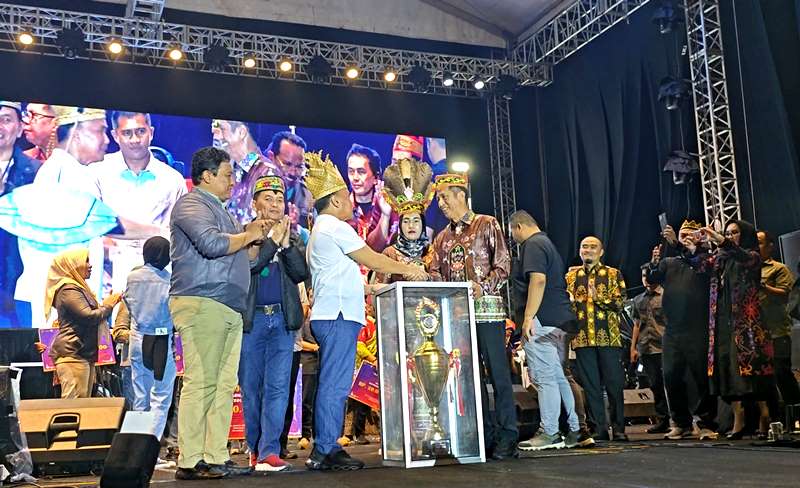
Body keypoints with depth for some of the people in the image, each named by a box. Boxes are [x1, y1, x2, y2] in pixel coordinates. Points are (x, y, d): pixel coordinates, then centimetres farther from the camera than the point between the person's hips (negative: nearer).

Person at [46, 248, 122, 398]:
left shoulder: (77, 287, 21)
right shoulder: (68, 289, -10)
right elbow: (89, 317, -20)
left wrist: (108, 303, 14)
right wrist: (108, 306, -4)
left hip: (84, 353, 10)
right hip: (73, 353, -10)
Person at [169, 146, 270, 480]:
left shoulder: (218, 209, 28)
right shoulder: (192, 205, -3)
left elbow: (234, 257, 28)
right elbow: (212, 244, -20)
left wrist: (255, 238, 12)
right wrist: (248, 236, -5)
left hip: (229, 309, 10)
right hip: (202, 303, -9)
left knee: (224, 386, 5)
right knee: (200, 384, -11)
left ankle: (215, 458, 7)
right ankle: (190, 462, -9)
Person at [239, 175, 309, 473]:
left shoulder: (291, 238, 16)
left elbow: (302, 273, 4)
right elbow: (244, 265, -11)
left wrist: (286, 243, -6)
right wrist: (273, 239, -9)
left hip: (283, 319, 2)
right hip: (251, 319, -2)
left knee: (278, 387, -5)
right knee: (251, 388, 5)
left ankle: (268, 452, -5)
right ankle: (254, 449, 18)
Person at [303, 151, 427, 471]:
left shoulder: (319, 231, 24)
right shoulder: (336, 227, -6)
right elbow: (373, 260, -4)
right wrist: (407, 270, 9)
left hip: (331, 315, 10)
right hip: (339, 316, -10)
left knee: (333, 385, 9)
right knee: (335, 385, -10)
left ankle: (327, 448, 11)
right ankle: (324, 451, -9)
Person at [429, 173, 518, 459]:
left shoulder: (487, 225, 3)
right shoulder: (442, 238, 19)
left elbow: (503, 265, -4)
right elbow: (435, 273, 15)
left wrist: (482, 287, -19)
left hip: (486, 309, -5)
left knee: (497, 371, -6)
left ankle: (507, 435, -1)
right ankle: (485, 434, 12)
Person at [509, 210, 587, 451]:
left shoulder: (533, 245, -7)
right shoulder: (548, 244, 25)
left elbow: (538, 280, -21)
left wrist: (528, 317, -24)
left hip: (541, 322, -10)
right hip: (560, 322, 10)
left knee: (544, 378, -7)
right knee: (558, 377, 12)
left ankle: (550, 434, -5)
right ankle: (575, 431, 15)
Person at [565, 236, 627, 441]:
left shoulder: (613, 274, 8)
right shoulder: (571, 276, 16)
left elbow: (619, 303, -3)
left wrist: (598, 298, -17)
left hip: (608, 337, -2)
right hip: (582, 338, 2)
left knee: (614, 384, -1)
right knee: (591, 386, 3)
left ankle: (619, 428, 7)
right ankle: (599, 428, 9)